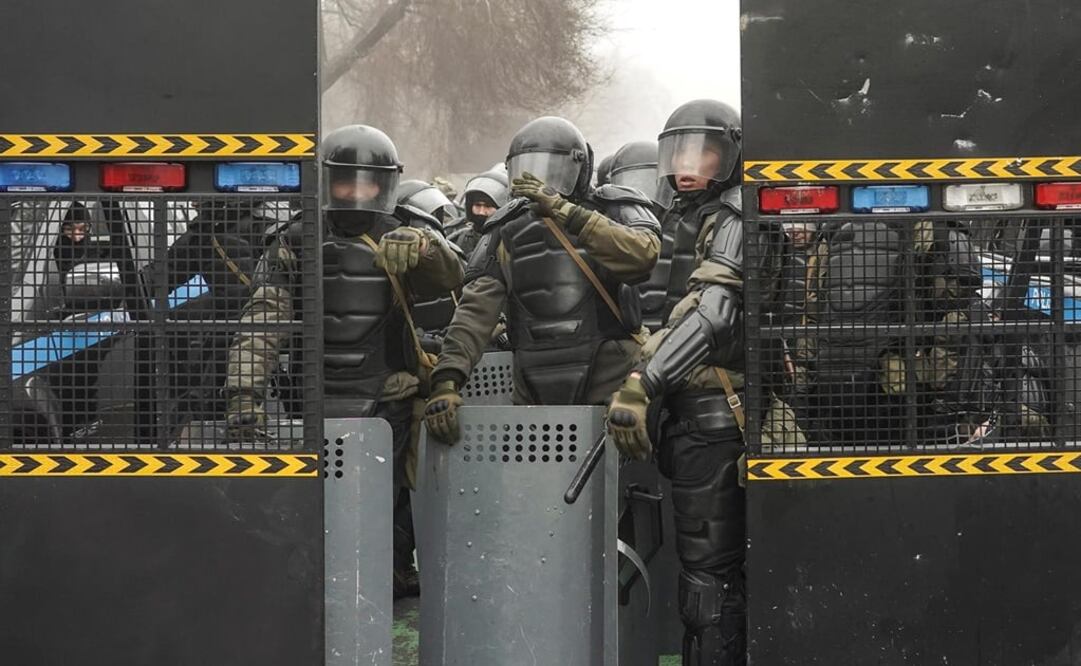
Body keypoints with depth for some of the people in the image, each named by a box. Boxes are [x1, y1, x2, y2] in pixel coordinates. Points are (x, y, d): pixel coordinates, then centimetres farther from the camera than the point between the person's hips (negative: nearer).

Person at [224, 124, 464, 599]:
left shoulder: (405, 238, 7)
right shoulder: (297, 245, 6)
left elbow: (448, 279, -13)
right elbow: (260, 325, -1)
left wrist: (425, 251, -36)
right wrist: (245, 391, -14)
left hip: (387, 405, 0)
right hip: (315, 406, 0)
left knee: (388, 512, 2)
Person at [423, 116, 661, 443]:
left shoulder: (616, 211, 2)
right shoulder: (508, 231, 9)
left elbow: (642, 254, -22)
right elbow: (476, 309, -1)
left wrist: (565, 211, -23)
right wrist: (446, 380, -15)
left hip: (608, 389, -3)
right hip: (535, 397, 3)